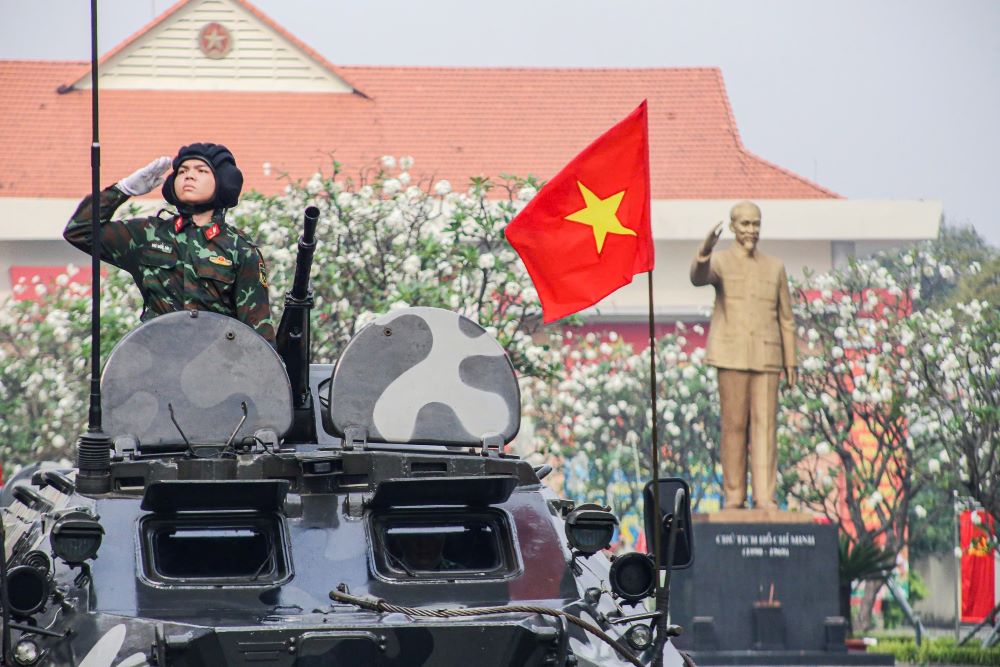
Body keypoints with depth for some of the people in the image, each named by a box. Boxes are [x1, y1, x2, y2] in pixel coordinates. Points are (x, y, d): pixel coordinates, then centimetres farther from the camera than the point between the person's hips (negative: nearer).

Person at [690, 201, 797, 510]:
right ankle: (733, 494, 5)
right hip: (732, 356, -2)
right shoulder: (719, 262, 2)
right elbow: (698, 277, -24)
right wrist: (703, 254, -47)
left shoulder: (775, 267, 11)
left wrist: (791, 364, 7)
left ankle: (764, 496, -6)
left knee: (765, 425, -4)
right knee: (734, 424, -1)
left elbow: (786, 319, 13)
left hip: (766, 357, 2)